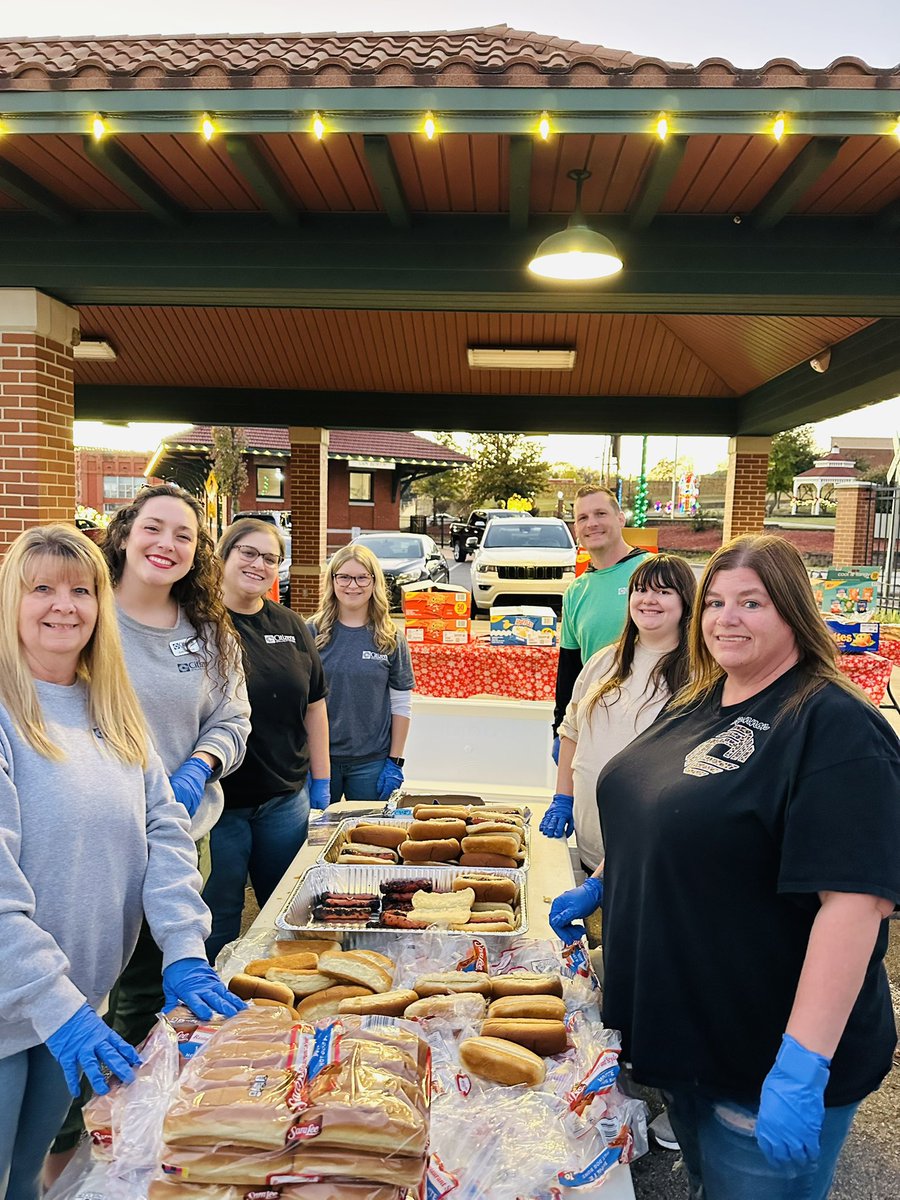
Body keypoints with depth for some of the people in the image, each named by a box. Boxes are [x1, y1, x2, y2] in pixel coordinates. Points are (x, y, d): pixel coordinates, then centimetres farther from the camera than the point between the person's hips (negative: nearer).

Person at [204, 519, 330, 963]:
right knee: (219, 915, 11)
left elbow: (314, 707, 11)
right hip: (219, 799, -5)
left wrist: (320, 781, 11)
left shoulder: (291, 626, 6)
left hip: (286, 799, 5)